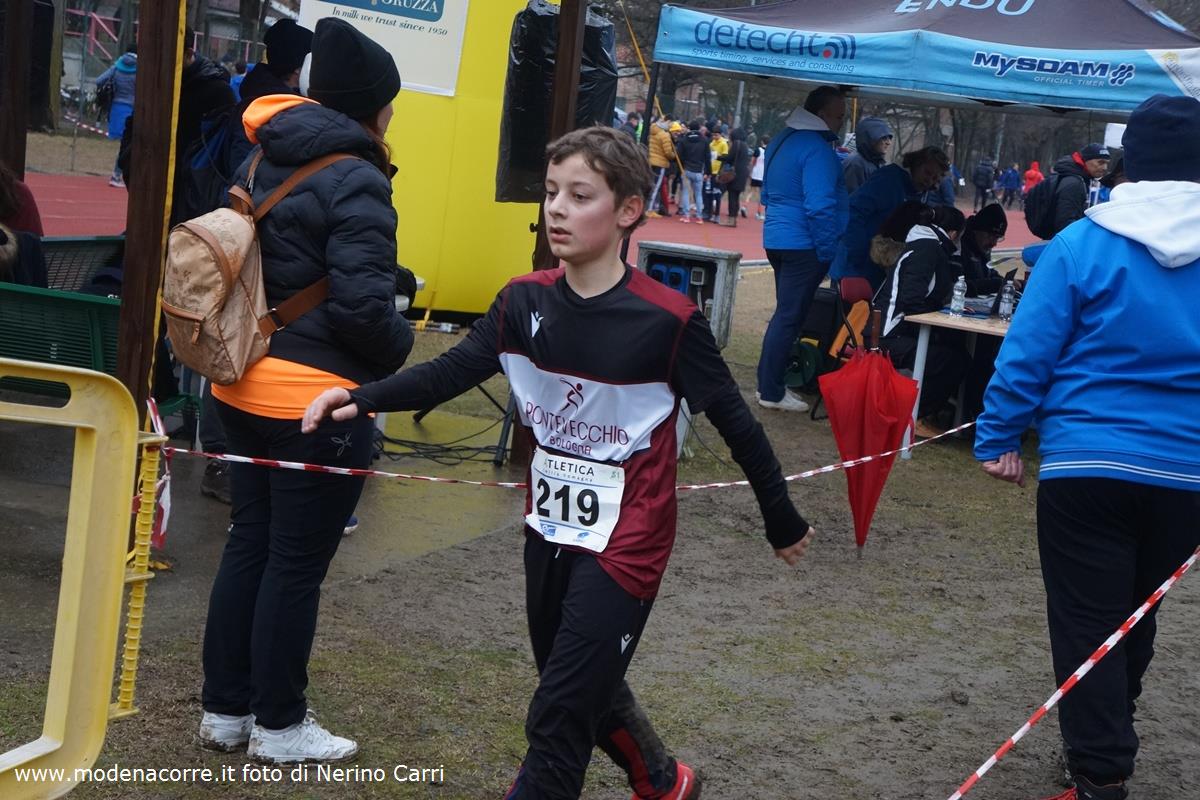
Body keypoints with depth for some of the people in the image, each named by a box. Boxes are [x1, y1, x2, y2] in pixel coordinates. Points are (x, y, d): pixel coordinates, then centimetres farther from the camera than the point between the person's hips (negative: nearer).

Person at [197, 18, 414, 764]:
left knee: (249, 543, 17)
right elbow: (363, 304, -22)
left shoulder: (262, 164, 9)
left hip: (246, 382, 8)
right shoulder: (356, 182, -17)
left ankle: (226, 708, 26)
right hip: (317, 397, -8)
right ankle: (279, 725, 16)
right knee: (297, 564, 4)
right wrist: (401, 348, -4)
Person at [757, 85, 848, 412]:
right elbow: (820, 207, -24)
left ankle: (768, 382, 22)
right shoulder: (817, 149, -18)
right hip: (804, 245, -9)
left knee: (785, 314, 18)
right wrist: (828, 251, -18)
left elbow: (768, 194, 22)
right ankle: (772, 392, 1)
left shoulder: (782, 140, 13)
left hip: (776, 238, 9)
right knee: (789, 317, -3)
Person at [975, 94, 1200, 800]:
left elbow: (1029, 352, -10)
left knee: (1087, 622, 5)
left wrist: (997, 437, -2)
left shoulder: (1083, 244, -9)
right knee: (1136, 617, 21)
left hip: (1085, 464, -3)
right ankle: (1108, 738, 37)